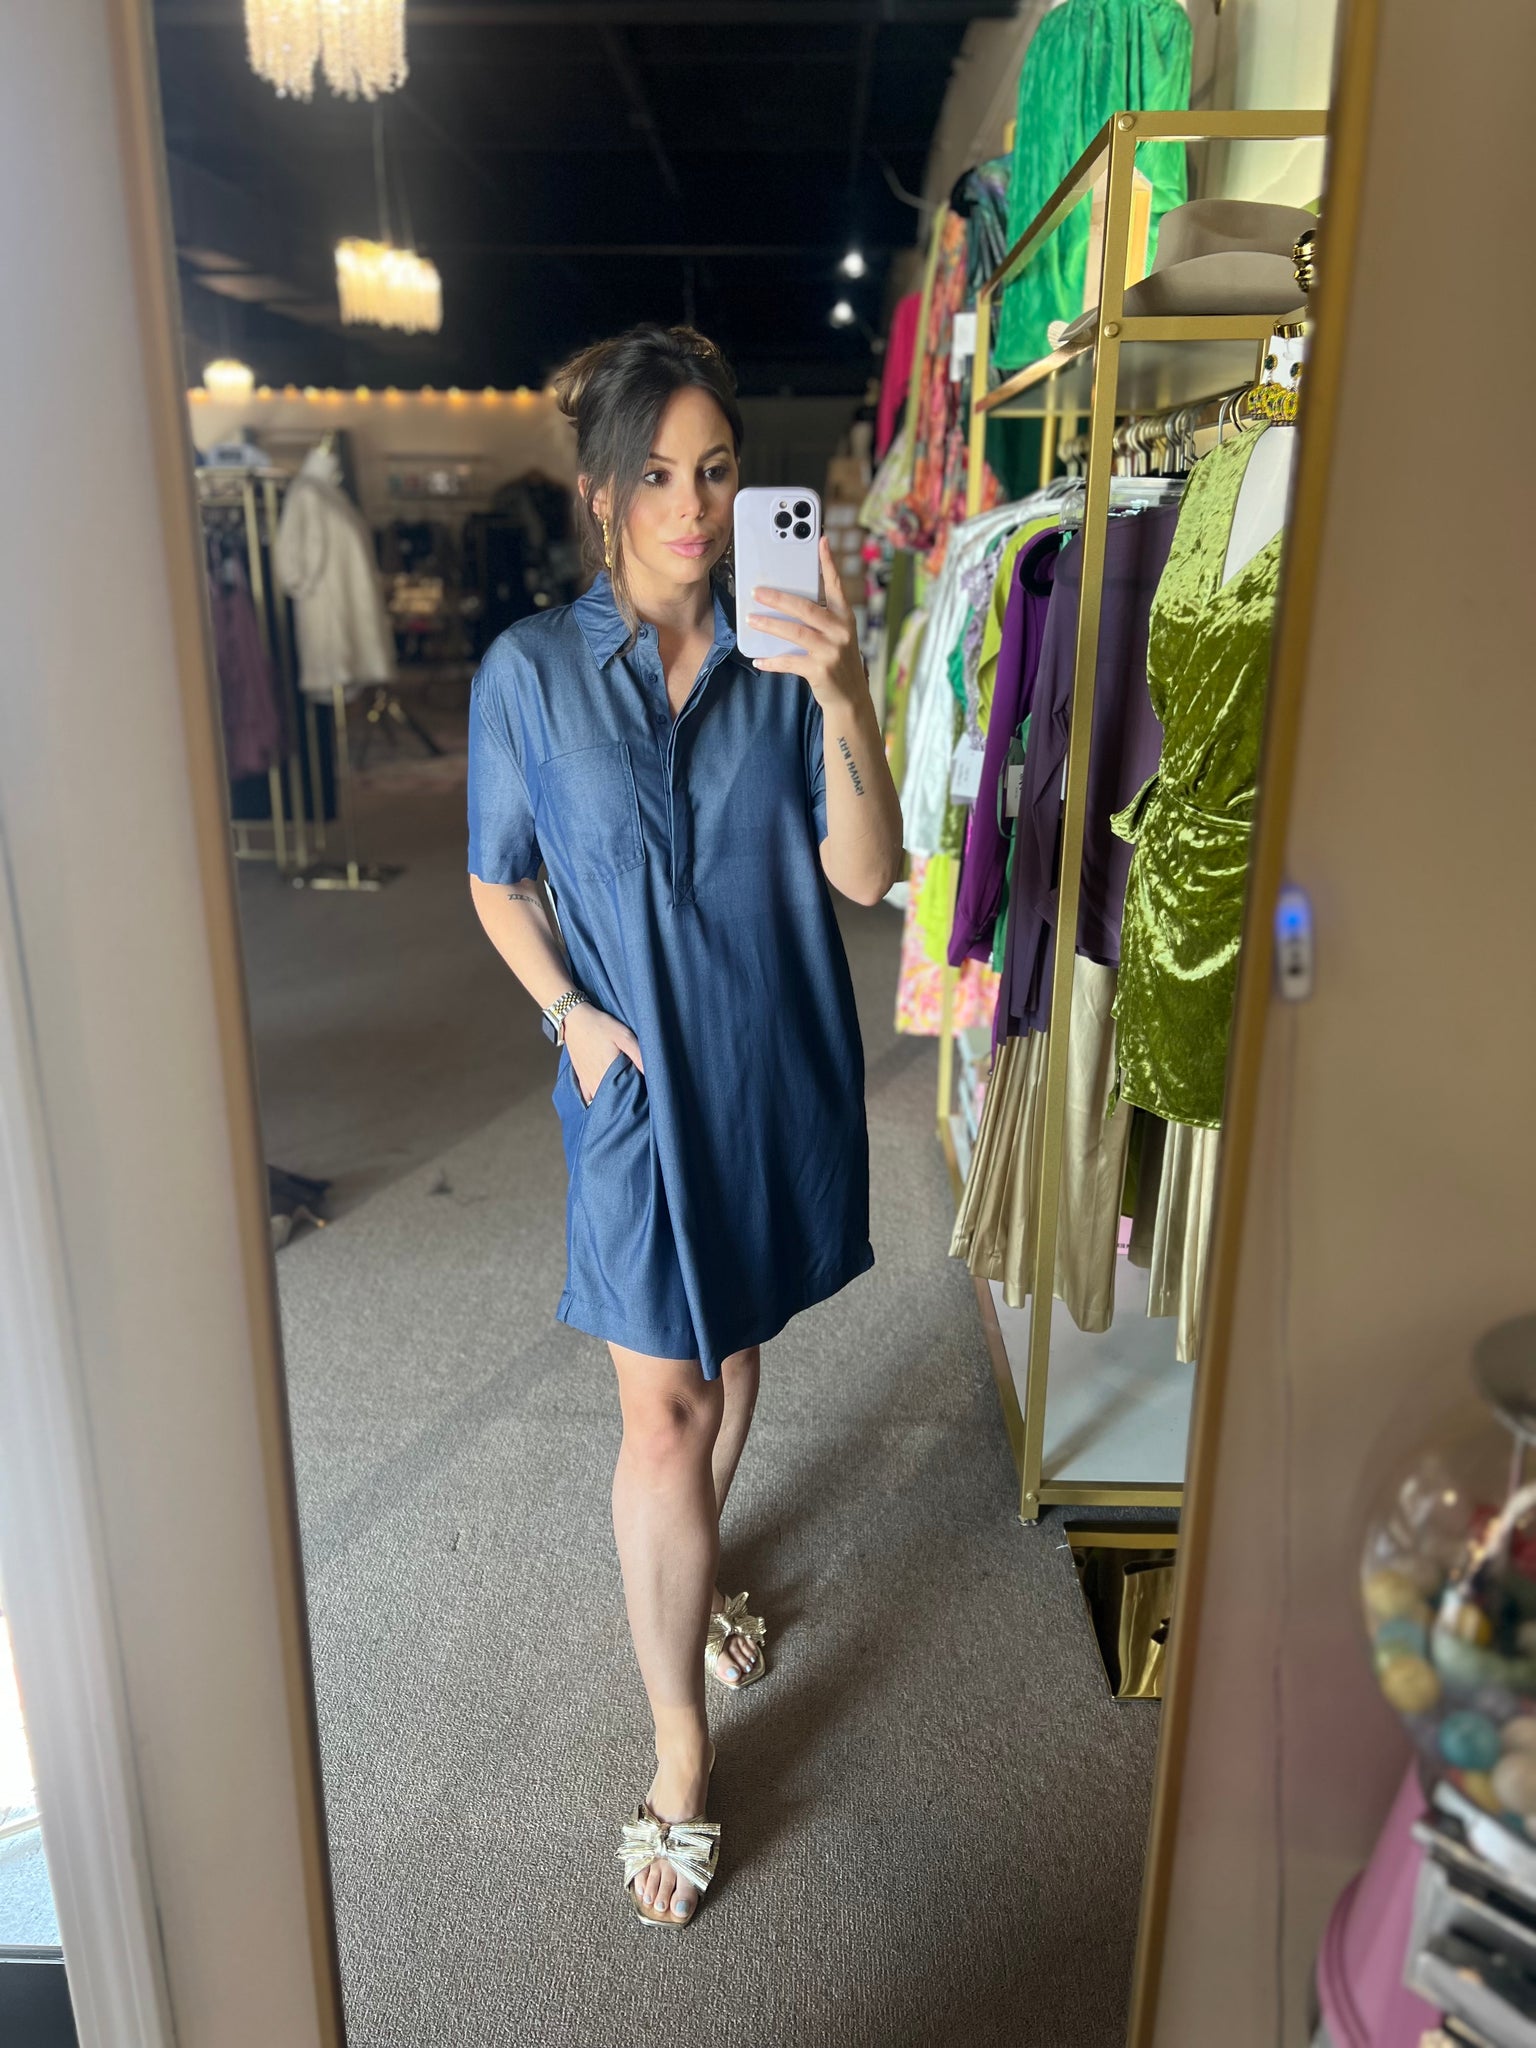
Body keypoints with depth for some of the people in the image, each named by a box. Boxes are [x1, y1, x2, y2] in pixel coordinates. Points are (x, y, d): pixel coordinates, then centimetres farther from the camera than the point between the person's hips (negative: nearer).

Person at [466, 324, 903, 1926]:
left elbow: (865, 872, -13)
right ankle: (679, 1756, 17)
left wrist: (845, 704, -27)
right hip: (640, 1078, -2)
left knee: (734, 1345, 20)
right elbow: (499, 882, 3)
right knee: (662, 1411, 0)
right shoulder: (531, 671, -7)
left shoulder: (784, 657, -4)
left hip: (778, 1071, 3)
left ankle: (692, 1576, 48)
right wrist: (571, 1015, -11)